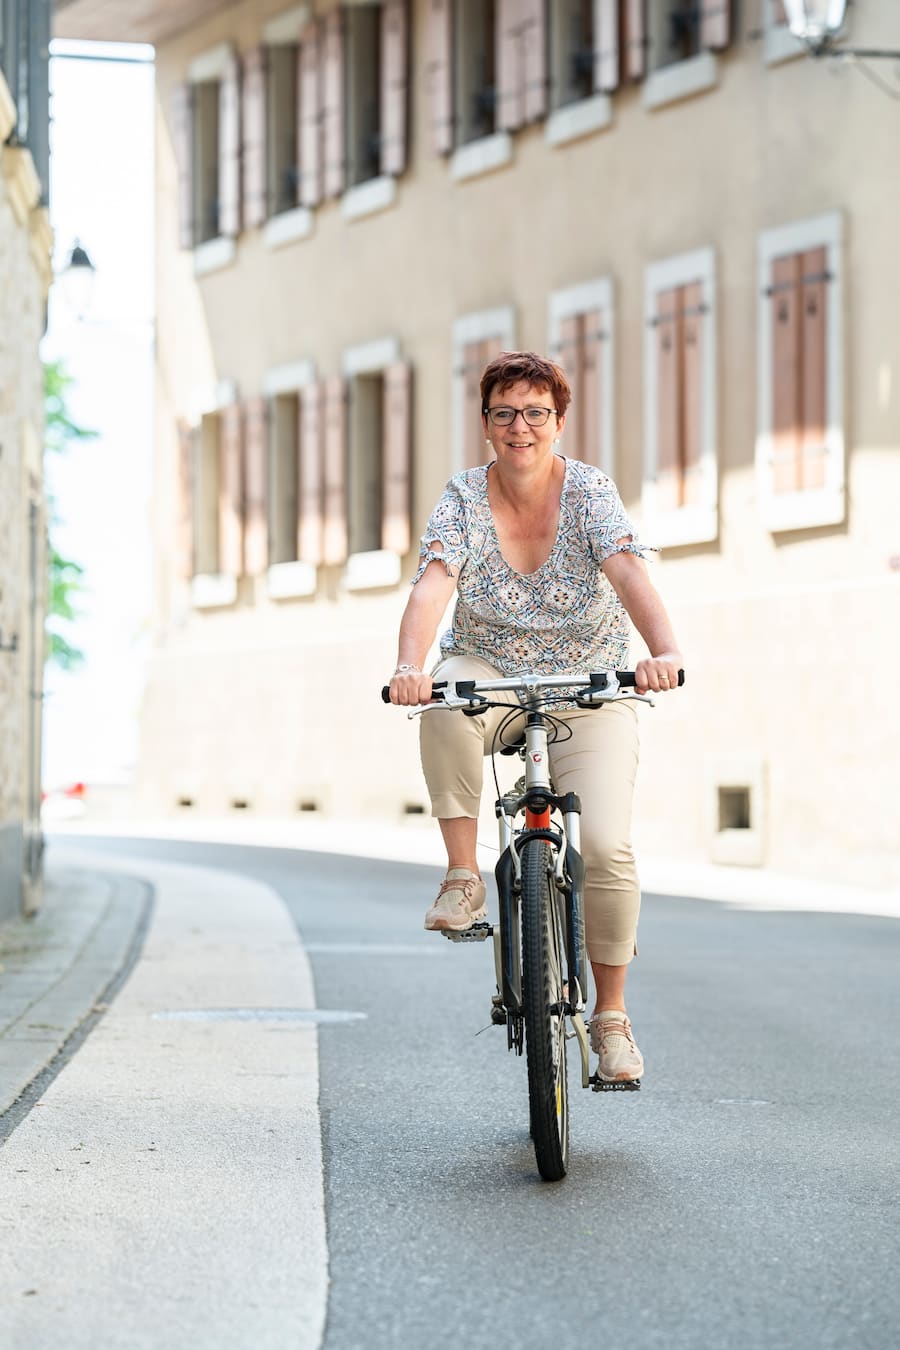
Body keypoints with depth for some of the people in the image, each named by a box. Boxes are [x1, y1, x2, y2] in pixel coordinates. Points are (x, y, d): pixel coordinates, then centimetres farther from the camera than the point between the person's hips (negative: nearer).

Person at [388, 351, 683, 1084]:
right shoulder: (464, 498, -9)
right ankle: (463, 876, -22)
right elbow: (432, 585, -24)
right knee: (447, 699, -36)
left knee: (606, 847, -19)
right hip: (490, 677, 1)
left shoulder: (590, 491, -12)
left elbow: (629, 571, -29)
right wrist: (409, 666, -45)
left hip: (587, 691, -1)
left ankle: (611, 1015, 1)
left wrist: (666, 650, -48)